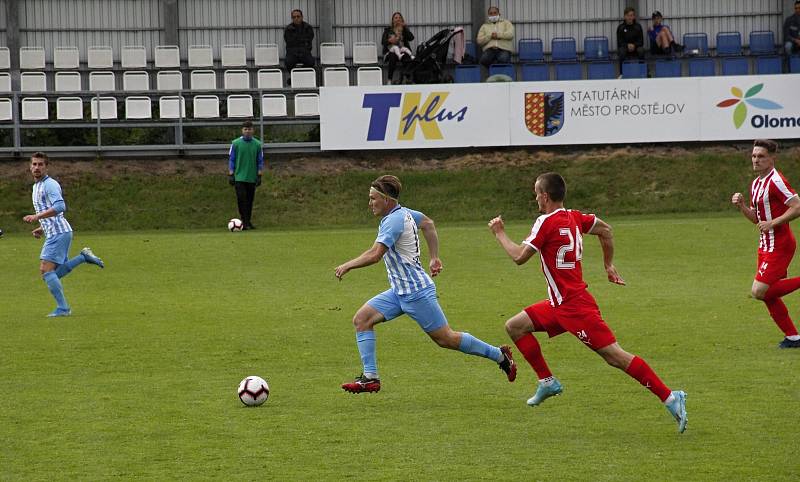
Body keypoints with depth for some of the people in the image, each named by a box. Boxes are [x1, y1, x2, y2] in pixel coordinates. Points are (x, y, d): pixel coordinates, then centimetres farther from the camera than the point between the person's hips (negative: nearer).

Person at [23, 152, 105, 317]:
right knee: (55, 274, 9)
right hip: (53, 234, 10)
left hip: (58, 233, -10)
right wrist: (42, 229, 18)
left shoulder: (49, 184, -10)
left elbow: (60, 206, -27)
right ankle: (84, 256, 13)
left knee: (46, 270, -14)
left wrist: (37, 216, -31)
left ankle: (62, 308, -13)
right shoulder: (37, 186, 21)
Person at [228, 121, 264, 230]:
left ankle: (248, 222, 14)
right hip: (239, 178, -2)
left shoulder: (257, 144, 6)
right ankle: (245, 222, -10)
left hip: (252, 178, 2)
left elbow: (260, 161, 9)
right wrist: (231, 175, -3)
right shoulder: (235, 143, 2)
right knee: (242, 200, -11)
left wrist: (259, 176, 2)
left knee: (249, 201, 6)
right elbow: (231, 160, 4)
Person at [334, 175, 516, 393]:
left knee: (446, 338, 0)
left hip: (416, 292, -10)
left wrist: (347, 266, -16)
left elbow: (375, 254, -29)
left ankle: (500, 355, 15)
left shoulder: (394, 220, -21)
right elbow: (428, 223, 26)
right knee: (362, 318, -2)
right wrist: (434, 257, 27)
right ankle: (370, 377, -5)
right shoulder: (403, 212, 8)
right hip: (399, 291, 10)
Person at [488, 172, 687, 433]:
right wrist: (609, 265, 29)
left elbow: (520, 257, -16)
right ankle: (547, 381, 15)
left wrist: (500, 234, 0)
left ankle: (670, 398, -13)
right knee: (514, 326, 12)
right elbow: (605, 230, 22)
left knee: (615, 356, -11)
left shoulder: (546, 222, -16)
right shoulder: (574, 217, 8)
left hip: (574, 306, -10)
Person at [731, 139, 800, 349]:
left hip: (778, 246, -9)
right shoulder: (756, 184, 13)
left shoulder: (776, 181, -16)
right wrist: (741, 206, 2)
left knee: (759, 291, -15)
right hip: (766, 245, 9)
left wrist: (773, 223, -23)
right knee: (767, 295, 9)